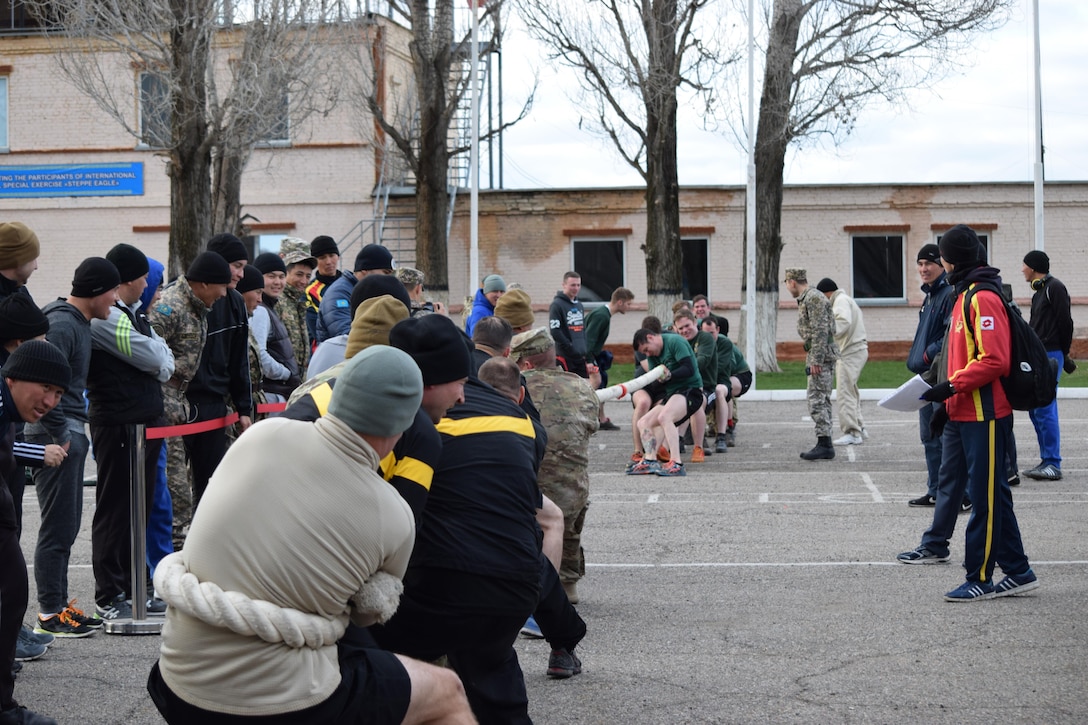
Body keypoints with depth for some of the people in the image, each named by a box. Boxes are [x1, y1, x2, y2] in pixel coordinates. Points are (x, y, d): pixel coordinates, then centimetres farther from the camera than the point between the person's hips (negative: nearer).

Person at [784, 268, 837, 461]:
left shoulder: (813, 298, -13)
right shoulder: (805, 299, 19)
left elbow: (820, 331, -20)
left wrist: (816, 359, -23)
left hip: (820, 356, -11)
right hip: (818, 356, 11)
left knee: (817, 401, -12)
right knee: (822, 401, 11)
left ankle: (824, 443, -14)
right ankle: (826, 445, 14)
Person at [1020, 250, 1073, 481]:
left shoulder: (1054, 288, -9)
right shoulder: (1040, 291, 19)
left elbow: (1065, 322, -12)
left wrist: (1063, 353, -5)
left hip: (1050, 355, -10)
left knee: (1045, 410, -11)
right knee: (1036, 411, 9)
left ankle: (1053, 465, -10)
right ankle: (1047, 460, 14)